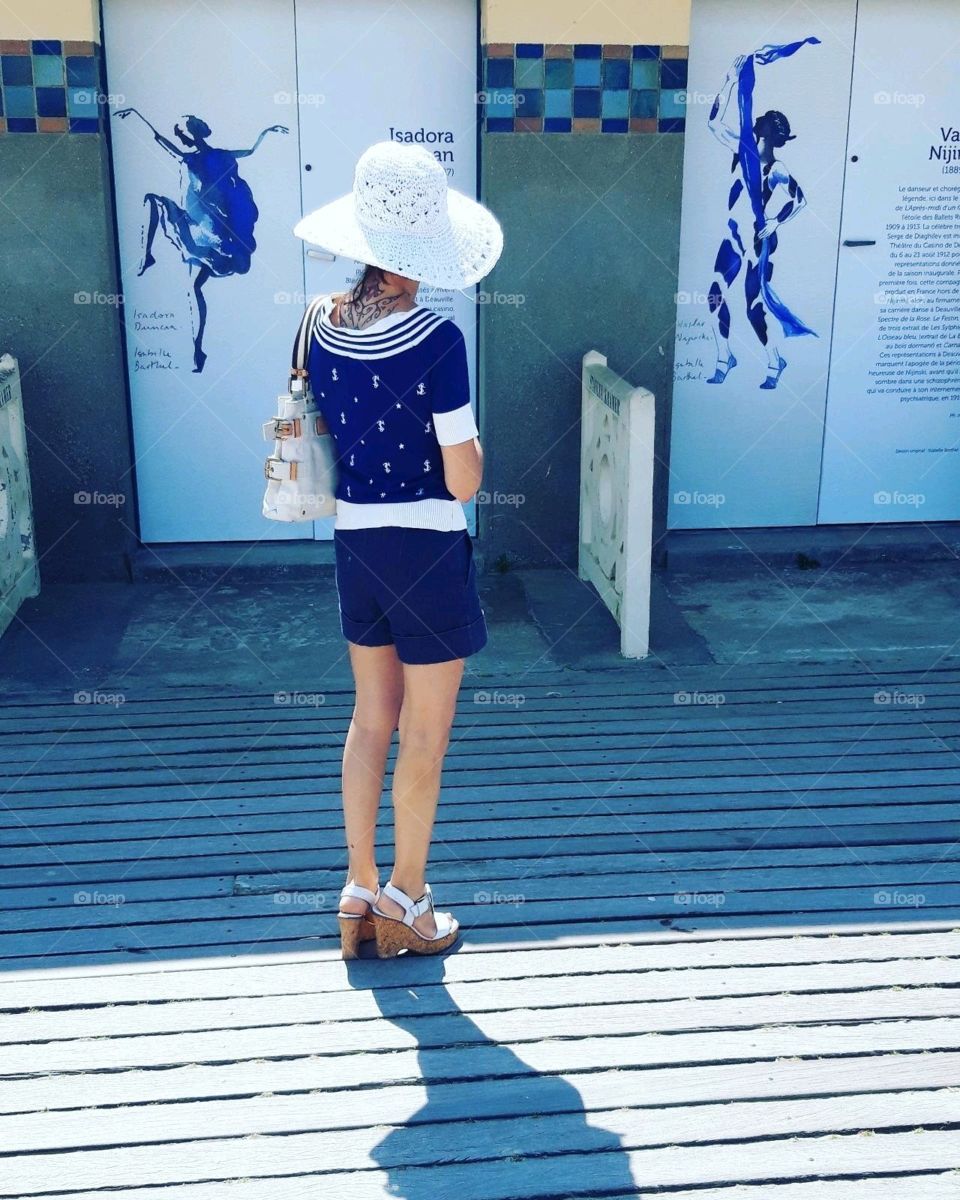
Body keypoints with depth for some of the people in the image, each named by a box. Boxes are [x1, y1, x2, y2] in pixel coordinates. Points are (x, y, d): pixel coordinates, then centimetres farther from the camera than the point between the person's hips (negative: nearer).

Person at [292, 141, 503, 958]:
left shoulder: (323, 326, -2)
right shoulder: (436, 341, -20)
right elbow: (463, 481, -17)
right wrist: (472, 442, 1)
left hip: (355, 546, 6)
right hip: (429, 553, -6)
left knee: (371, 721, 19)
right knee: (425, 738, 10)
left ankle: (360, 894, 30)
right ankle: (405, 905, 24)